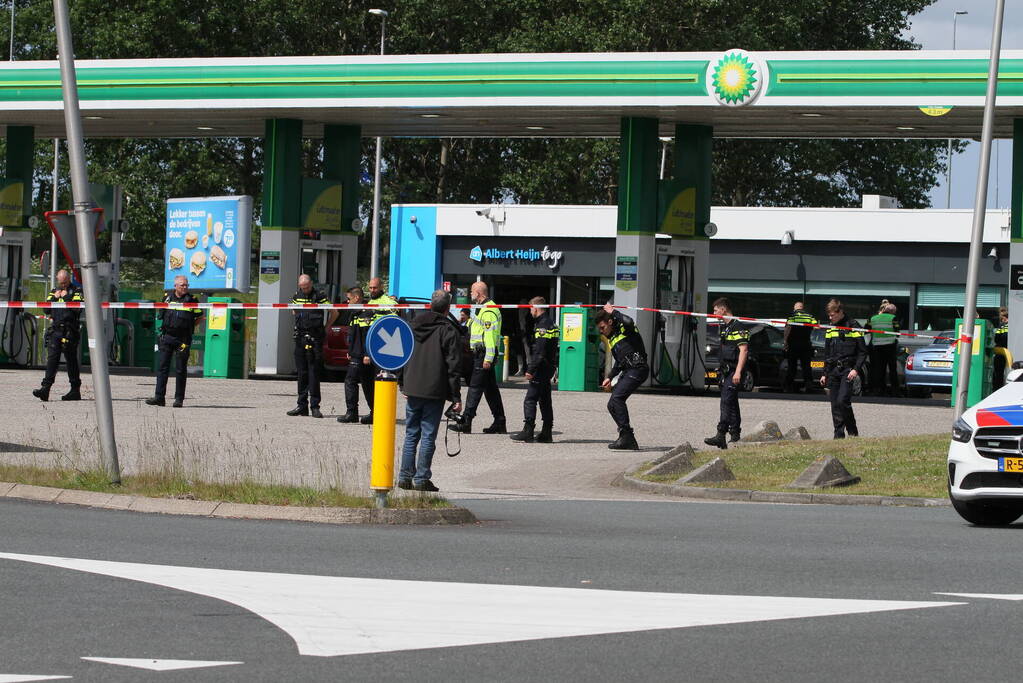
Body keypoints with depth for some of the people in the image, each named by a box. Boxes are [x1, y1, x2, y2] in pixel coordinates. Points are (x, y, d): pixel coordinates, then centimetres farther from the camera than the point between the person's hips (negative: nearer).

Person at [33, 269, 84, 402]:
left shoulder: (77, 291, 3)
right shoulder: (54, 291, 18)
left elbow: (78, 308, -12)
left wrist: (66, 297, -11)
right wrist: (54, 298, -2)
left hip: (69, 331, -4)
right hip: (55, 330, 4)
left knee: (71, 360, 0)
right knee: (52, 358, -5)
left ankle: (75, 391, 7)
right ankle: (45, 388, -12)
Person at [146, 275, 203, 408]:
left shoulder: (192, 300, -1)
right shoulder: (167, 297, 6)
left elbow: (200, 317, 9)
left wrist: (189, 327, 3)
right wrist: (168, 325, 11)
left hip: (183, 339, -2)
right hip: (166, 337, 2)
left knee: (180, 370, 1)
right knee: (162, 367, -1)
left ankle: (179, 398, 6)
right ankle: (159, 396, 0)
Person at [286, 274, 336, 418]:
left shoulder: (320, 296, -6)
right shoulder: (296, 296, 9)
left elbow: (334, 313, 1)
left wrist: (325, 328, 5)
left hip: (315, 339, -5)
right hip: (300, 338, 5)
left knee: (314, 372, -7)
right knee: (301, 372, 7)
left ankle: (315, 406, -5)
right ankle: (302, 405, 12)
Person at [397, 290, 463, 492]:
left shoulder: (413, 326, 8)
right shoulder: (449, 331, -8)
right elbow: (453, 366, -9)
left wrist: (402, 385, 20)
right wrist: (456, 397, -7)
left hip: (412, 390, 5)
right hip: (435, 392, -5)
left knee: (411, 435, 12)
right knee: (428, 437, -1)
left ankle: (405, 477, 10)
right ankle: (421, 479, -2)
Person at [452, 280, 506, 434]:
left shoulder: (489, 311, -14)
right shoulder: (483, 309, 20)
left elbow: (490, 335, -21)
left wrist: (488, 358, -24)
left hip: (483, 354, -11)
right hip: (479, 354, 11)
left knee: (475, 387, -10)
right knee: (491, 388, 11)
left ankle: (466, 422, -12)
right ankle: (499, 423, 14)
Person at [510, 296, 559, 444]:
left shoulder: (543, 325, -16)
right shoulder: (551, 323, 15)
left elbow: (539, 352, -22)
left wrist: (531, 370, -21)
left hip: (541, 368, -10)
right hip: (549, 368, 10)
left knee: (530, 400, -8)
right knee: (545, 400, 14)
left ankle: (528, 431, -11)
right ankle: (546, 433, 16)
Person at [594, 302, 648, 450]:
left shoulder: (624, 329, -1)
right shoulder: (611, 339, 23)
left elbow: (629, 322, -28)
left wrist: (613, 312, -12)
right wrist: (610, 377, 21)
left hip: (638, 369, -10)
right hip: (627, 371, 10)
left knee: (617, 398, -23)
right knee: (612, 405, 5)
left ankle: (626, 434, -24)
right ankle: (629, 441, 5)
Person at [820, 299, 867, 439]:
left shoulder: (853, 327, -3)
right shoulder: (830, 329, 15)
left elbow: (862, 352, -3)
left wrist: (856, 369, -14)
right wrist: (825, 374, 18)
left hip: (848, 370, -6)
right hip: (833, 371, 6)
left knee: (843, 401, -18)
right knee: (835, 405, 2)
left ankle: (853, 432, -6)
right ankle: (839, 435, 6)